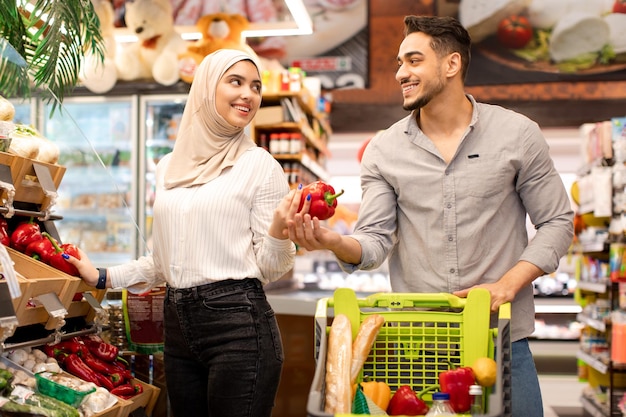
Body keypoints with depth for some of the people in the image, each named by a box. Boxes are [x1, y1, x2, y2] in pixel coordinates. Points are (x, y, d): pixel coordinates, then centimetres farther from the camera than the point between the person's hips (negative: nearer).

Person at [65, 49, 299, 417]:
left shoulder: (260, 165, -3)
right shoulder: (169, 168, 12)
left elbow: (269, 268, -5)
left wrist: (280, 228, -24)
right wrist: (104, 278, 19)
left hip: (239, 323, -5)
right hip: (178, 324, 5)